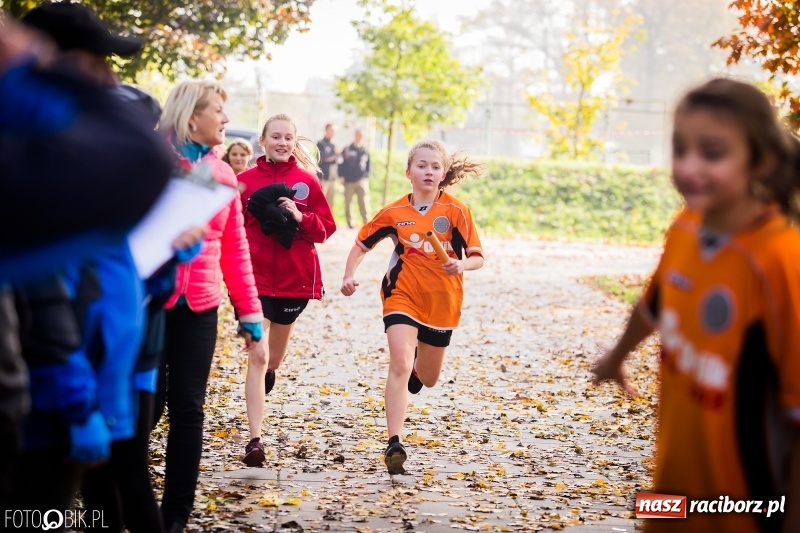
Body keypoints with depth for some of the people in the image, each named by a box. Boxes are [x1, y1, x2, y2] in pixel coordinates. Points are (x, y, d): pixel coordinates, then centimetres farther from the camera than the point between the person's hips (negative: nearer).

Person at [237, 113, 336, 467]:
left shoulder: (307, 182, 1)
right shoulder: (245, 181, -2)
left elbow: (326, 228, 0)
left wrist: (300, 217, -16)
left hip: (295, 278, 3)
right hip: (254, 276, -2)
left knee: (278, 345, 24)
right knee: (257, 357, -12)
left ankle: (270, 373, 62)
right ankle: (255, 441, -16)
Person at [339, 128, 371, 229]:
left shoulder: (365, 151, 10)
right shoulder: (347, 150, 3)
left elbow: (368, 165, 16)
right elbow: (342, 163, 3)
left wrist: (367, 176, 8)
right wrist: (342, 176, -5)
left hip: (362, 181, 1)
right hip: (349, 181, -1)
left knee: (364, 203, -8)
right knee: (348, 203, 4)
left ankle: (366, 222, -8)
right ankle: (349, 222, 13)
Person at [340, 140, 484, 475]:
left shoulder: (456, 211, -6)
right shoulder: (394, 213, -3)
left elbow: (477, 258, -5)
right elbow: (362, 244, 9)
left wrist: (462, 264, -27)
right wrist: (349, 275, -6)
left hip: (442, 303, 1)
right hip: (402, 297, -1)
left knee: (427, 379, 16)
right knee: (400, 364, -22)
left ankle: (416, 369, 56)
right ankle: (394, 444, -22)